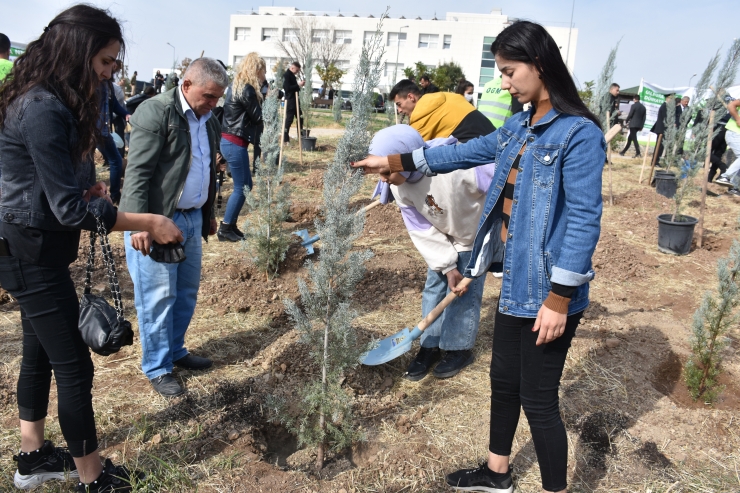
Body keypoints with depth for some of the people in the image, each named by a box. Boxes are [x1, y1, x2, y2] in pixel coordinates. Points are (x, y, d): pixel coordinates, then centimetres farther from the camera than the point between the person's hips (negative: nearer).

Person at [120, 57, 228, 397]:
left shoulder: (208, 122, 12)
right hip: (157, 220, -8)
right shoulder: (156, 112, -12)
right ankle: (157, 367, 15)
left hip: (191, 218, 8)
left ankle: (175, 351, 32)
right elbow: (137, 172, -17)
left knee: (187, 292, 15)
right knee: (158, 297, 1)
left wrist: (209, 213, 24)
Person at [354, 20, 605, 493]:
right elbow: (466, 152, 18)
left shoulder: (579, 134, -17)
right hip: (516, 282, 9)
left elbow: (585, 220, -20)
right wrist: (395, 161, 19)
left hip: (548, 292, -8)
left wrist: (559, 298, -21)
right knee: (504, 381, 21)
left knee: (538, 399, 3)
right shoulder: (519, 127, 9)